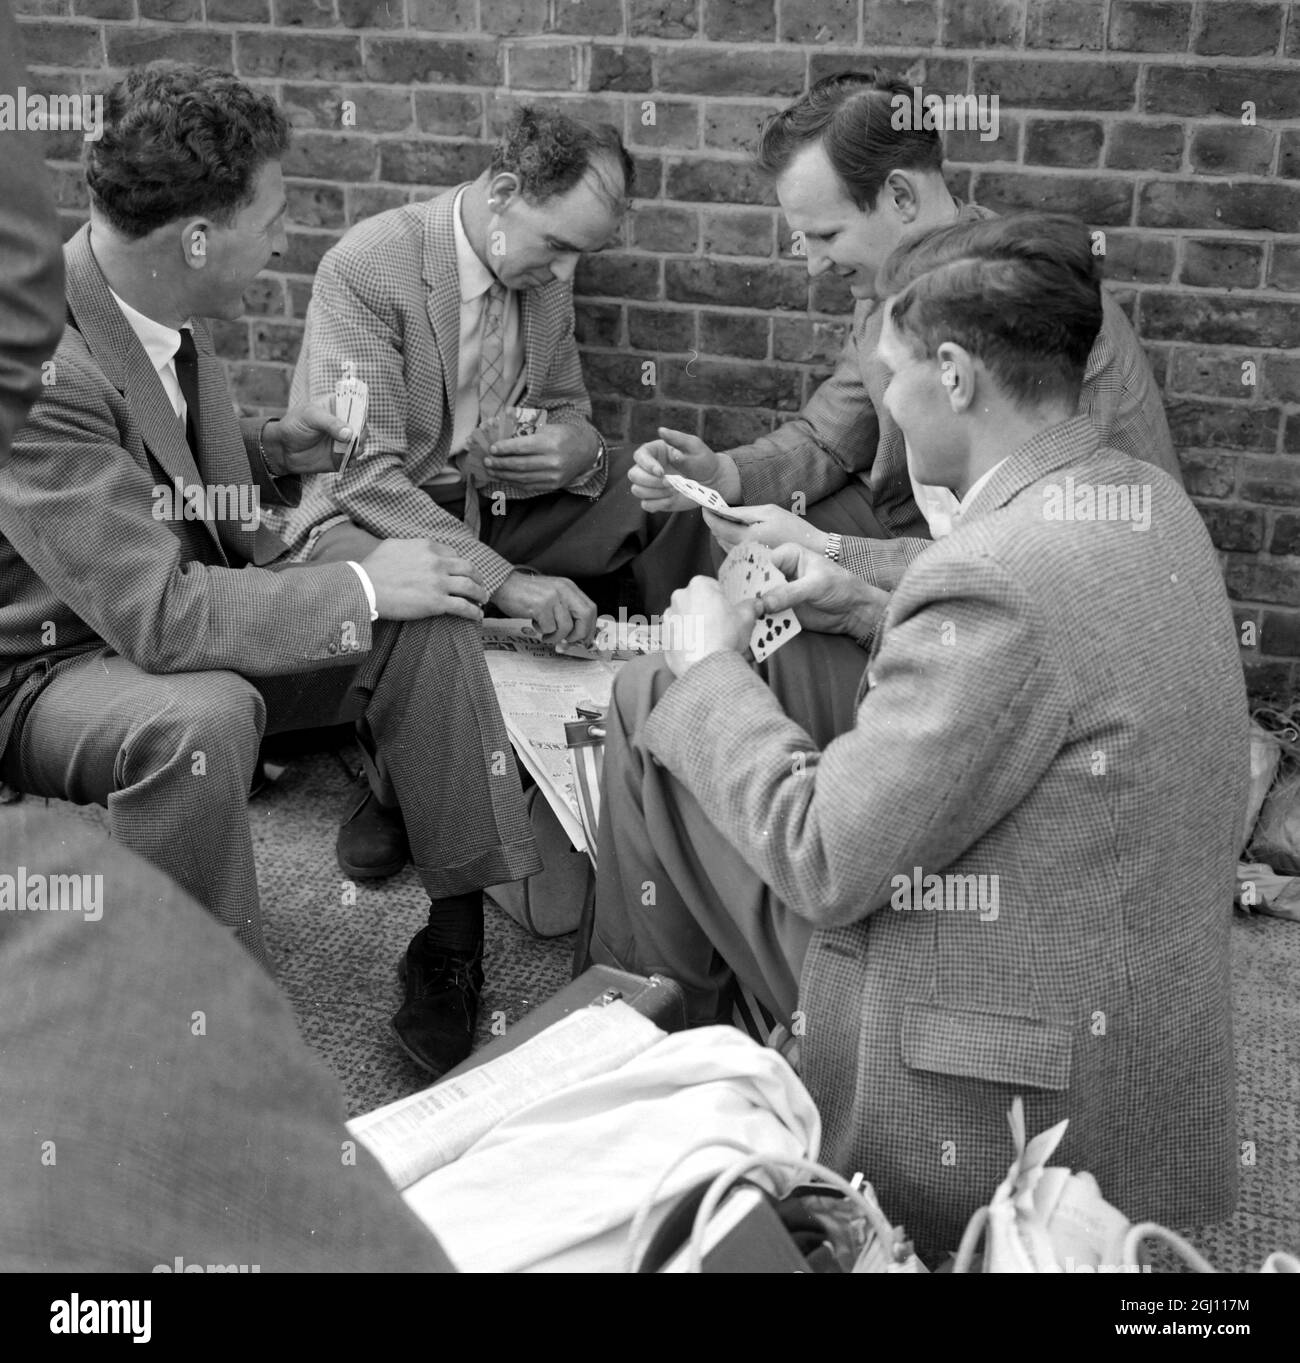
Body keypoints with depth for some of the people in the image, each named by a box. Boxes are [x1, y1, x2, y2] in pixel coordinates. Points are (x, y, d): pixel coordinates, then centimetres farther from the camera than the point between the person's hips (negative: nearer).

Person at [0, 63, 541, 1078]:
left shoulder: (161, 309, -4)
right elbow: (158, 616, -33)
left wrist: (274, 450, -1)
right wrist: (360, 590, -26)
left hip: (173, 617, 8)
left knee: (428, 619, -10)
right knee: (202, 718, -39)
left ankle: (459, 934, -4)